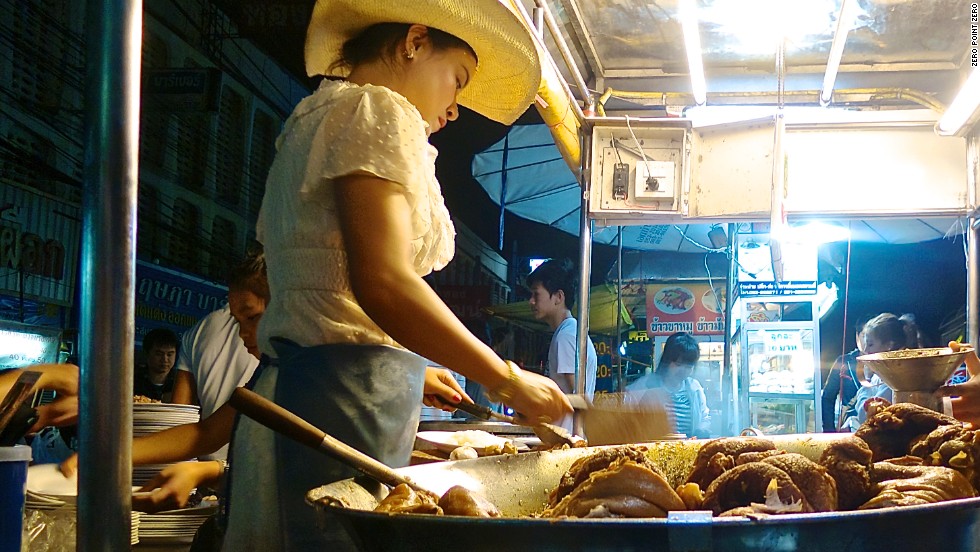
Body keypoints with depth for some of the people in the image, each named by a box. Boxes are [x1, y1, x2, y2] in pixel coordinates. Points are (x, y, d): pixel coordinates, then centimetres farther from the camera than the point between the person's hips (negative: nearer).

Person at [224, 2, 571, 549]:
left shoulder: (314, 119, 25)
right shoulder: (377, 109, -5)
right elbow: (384, 284, -19)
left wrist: (404, 371, 27)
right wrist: (508, 380, -11)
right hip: (344, 399, -10)